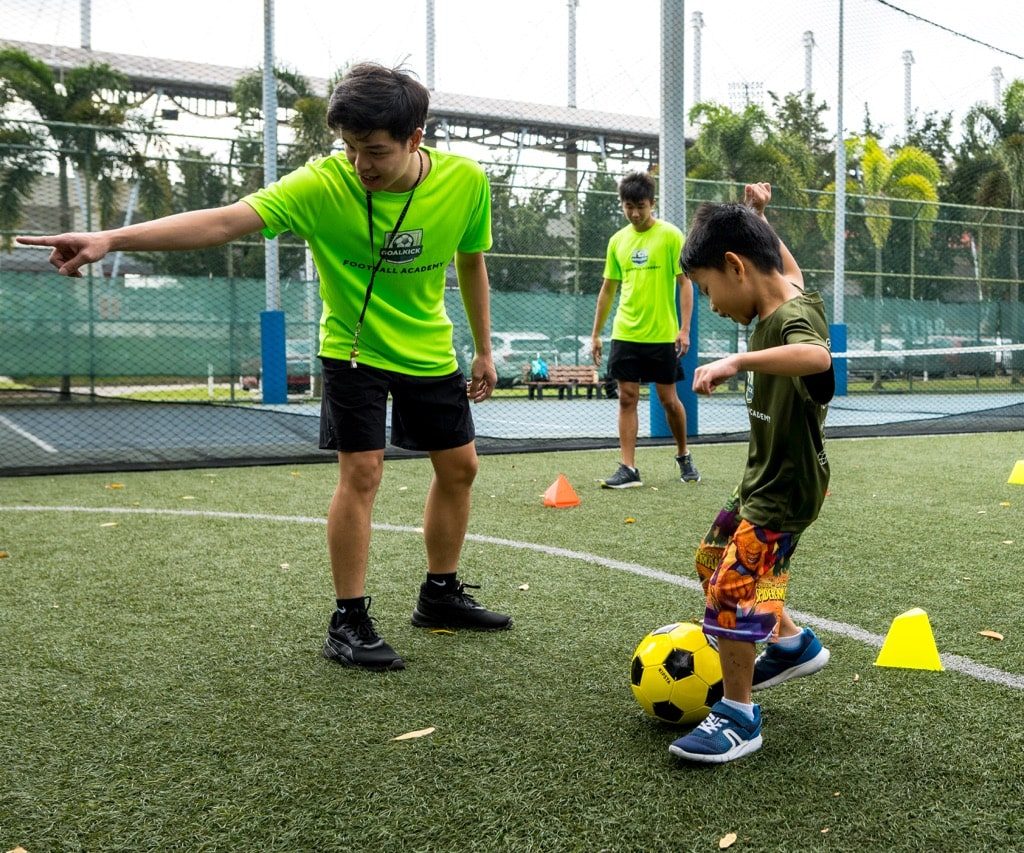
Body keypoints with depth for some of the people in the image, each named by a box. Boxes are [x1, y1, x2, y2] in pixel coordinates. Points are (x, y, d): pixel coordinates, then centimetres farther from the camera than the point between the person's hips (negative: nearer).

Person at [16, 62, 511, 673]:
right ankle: (349, 621, 2)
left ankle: (441, 594, 28)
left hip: (430, 351, 4)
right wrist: (112, 239, -47)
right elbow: (224, 221, -35)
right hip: (353, 348, -4)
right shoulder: (323, 185, -26)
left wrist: (484, 349, 7)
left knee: (460, 467, 9)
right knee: (361, 471, -12)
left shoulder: (466, 181, -17)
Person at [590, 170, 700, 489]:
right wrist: (596, 334, 13)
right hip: (624, 334, 4)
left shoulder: (670, 235, -5)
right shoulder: (618, 240, 8)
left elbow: (685, 283, -6)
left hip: (662, 334, -3)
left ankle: (683, 456, 28)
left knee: (668, 398, 6)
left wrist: (684, 328, -14)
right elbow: (608, 289, 14)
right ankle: (628, 469, 3)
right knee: (627, 399, 0)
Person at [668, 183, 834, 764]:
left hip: (787, 488, -11)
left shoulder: (794, 316, -25)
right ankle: (793, 645, 42)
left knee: (732, 588, -13)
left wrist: (738, 361, -54)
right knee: (716, 558, 25)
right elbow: (789, 267, 28)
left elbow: (818, 355, -49)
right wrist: (758, 218, 25)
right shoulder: (774, 305, 3)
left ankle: (739, 718, 3)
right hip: (764, 478, 11)